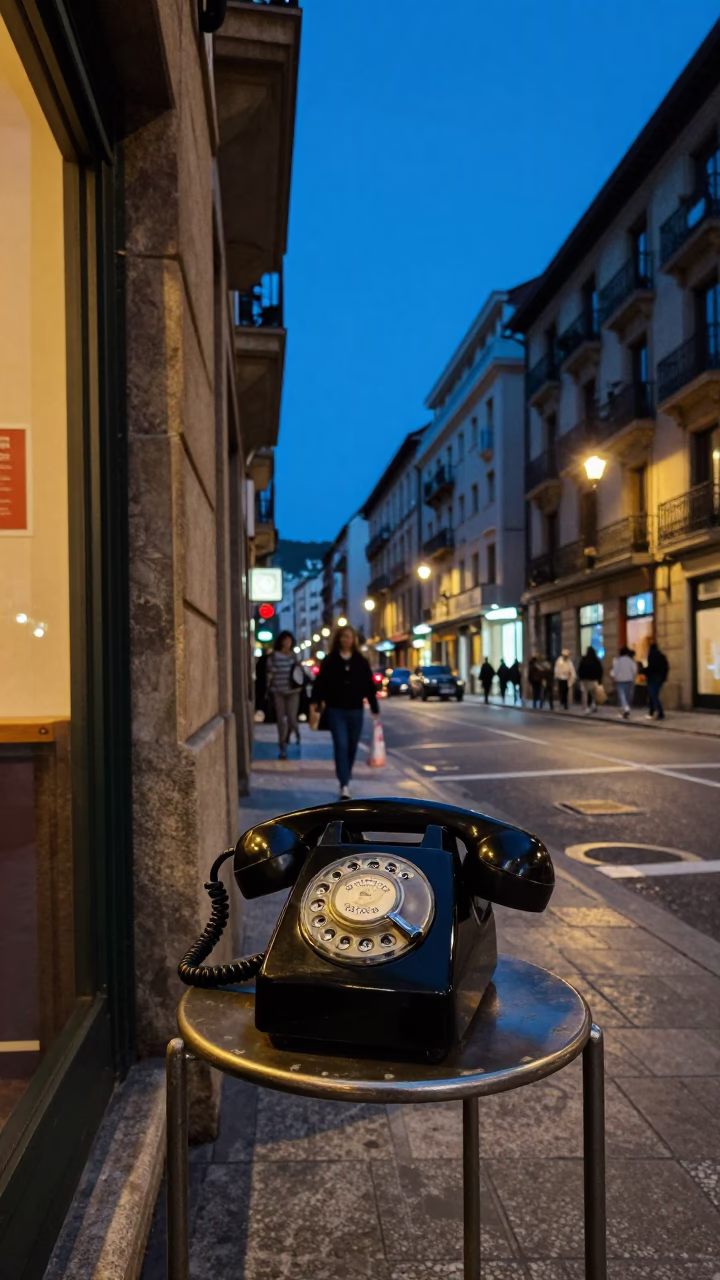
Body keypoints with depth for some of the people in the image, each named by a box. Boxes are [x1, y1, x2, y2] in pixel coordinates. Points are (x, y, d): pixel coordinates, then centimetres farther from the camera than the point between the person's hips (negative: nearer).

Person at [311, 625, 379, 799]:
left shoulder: (361, 662, 4)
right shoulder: (329, 661, 0)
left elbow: (370, 686, 6)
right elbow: (320, 683, -3)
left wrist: (374, 708, 4)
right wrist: (317, 701, -15)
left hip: (355, 711, 3)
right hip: (336, 710, -2)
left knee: (352, 747, 12)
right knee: (341, 746, -9)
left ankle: (346, 780, 31)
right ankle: (344, 785, -11)